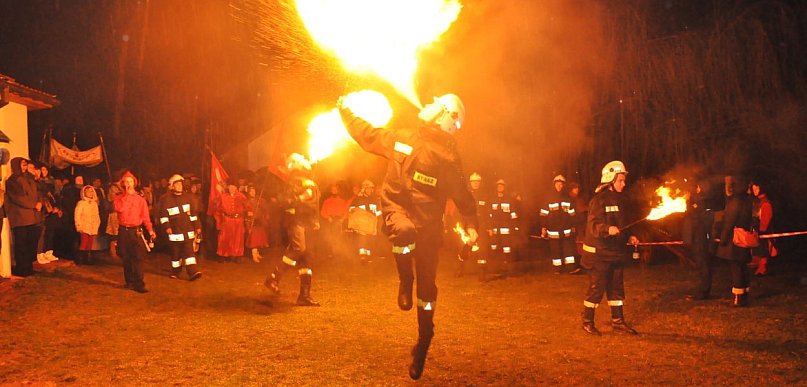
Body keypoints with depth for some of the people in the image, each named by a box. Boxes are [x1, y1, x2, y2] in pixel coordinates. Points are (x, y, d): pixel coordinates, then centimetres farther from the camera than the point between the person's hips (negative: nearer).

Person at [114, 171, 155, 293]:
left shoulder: (140, 199, 7)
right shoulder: (119, 198, 7)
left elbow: (145, 216, 3)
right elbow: (119, 209, -15)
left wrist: (150, 230, -8)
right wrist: (127, 195, -10)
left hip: (136, 231, -1)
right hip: (123, 231, 1)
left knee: (137, 258, -9)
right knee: (126, 259, 6)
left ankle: (138, 284, -11)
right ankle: (129, 282, 18)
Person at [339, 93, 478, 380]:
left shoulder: (448, 155, 1)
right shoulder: (402, 138, 9)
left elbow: (462, 195, 0)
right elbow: (368, 135, 24)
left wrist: (470, 225, -11)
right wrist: (345, 113, 27)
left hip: (428, 219, -1)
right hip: (398, 208, 1)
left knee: (427, 284, 2)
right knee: (405, 231, -38)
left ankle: (423, 345, 18)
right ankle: (405, 283, -9)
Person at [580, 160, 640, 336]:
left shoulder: (619, 199, 13)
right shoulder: (599, 200, -14)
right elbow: (594, 226, -24)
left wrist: (629, 238, 9)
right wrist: (608, 229, -41)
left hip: (616, 252, 8)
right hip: (599, 252, -8)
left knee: (616, 287, 13)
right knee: (596, 288, -3)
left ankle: (617, 320, 22)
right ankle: (587, 322, 8)